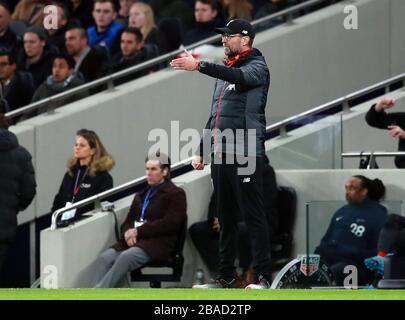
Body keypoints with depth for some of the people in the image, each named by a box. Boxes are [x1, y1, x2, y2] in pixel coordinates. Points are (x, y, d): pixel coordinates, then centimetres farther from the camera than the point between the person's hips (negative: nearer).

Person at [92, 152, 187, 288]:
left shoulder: (176, 194, 8)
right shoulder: (141, 195, 29)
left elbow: (170, 223, -7)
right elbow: (127, 222, 23)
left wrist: (138, 231, -10)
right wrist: (128, 233, -3)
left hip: (158, 242, -6)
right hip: (133, 240, 6)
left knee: (126, 257, -35)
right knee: (105, 258, -24)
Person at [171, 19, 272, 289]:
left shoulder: (257, 67, -3)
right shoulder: (224, 71, 21)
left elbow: (239, 76, -27)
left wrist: (199, 66, -35)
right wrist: (202, 151, 20)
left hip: (246, 155, -8)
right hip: (220, 155, 8)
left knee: (253, 216, -8)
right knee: (225, 217, 10)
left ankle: (263, 276, -8)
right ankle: (226, 276, 14)